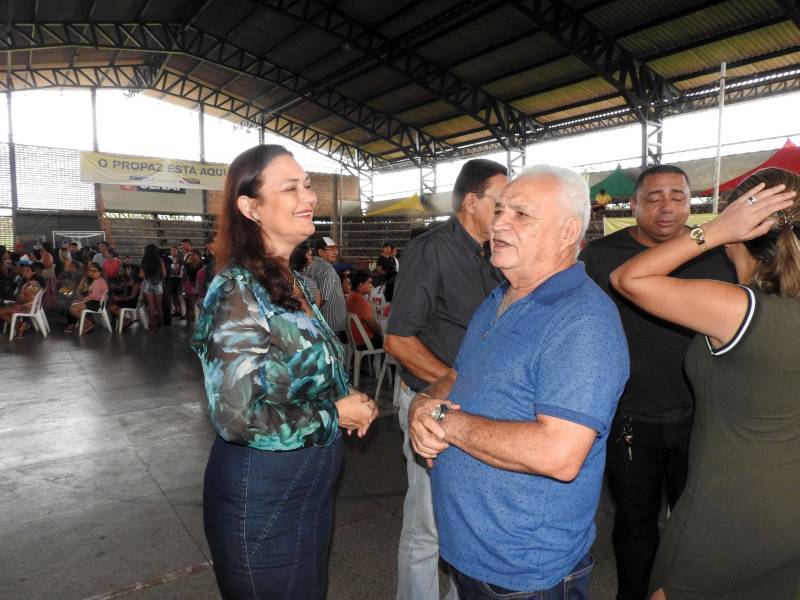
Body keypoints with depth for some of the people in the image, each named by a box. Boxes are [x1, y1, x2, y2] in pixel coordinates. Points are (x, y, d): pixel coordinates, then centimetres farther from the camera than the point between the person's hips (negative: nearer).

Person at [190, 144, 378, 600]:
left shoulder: (296, 285, 4)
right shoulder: (238, 293, -23)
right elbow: (237, 418, -30)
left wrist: (346, 398, -3)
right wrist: (334, 415, -19)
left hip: (311, 488, 8)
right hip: (262, 502, -8)